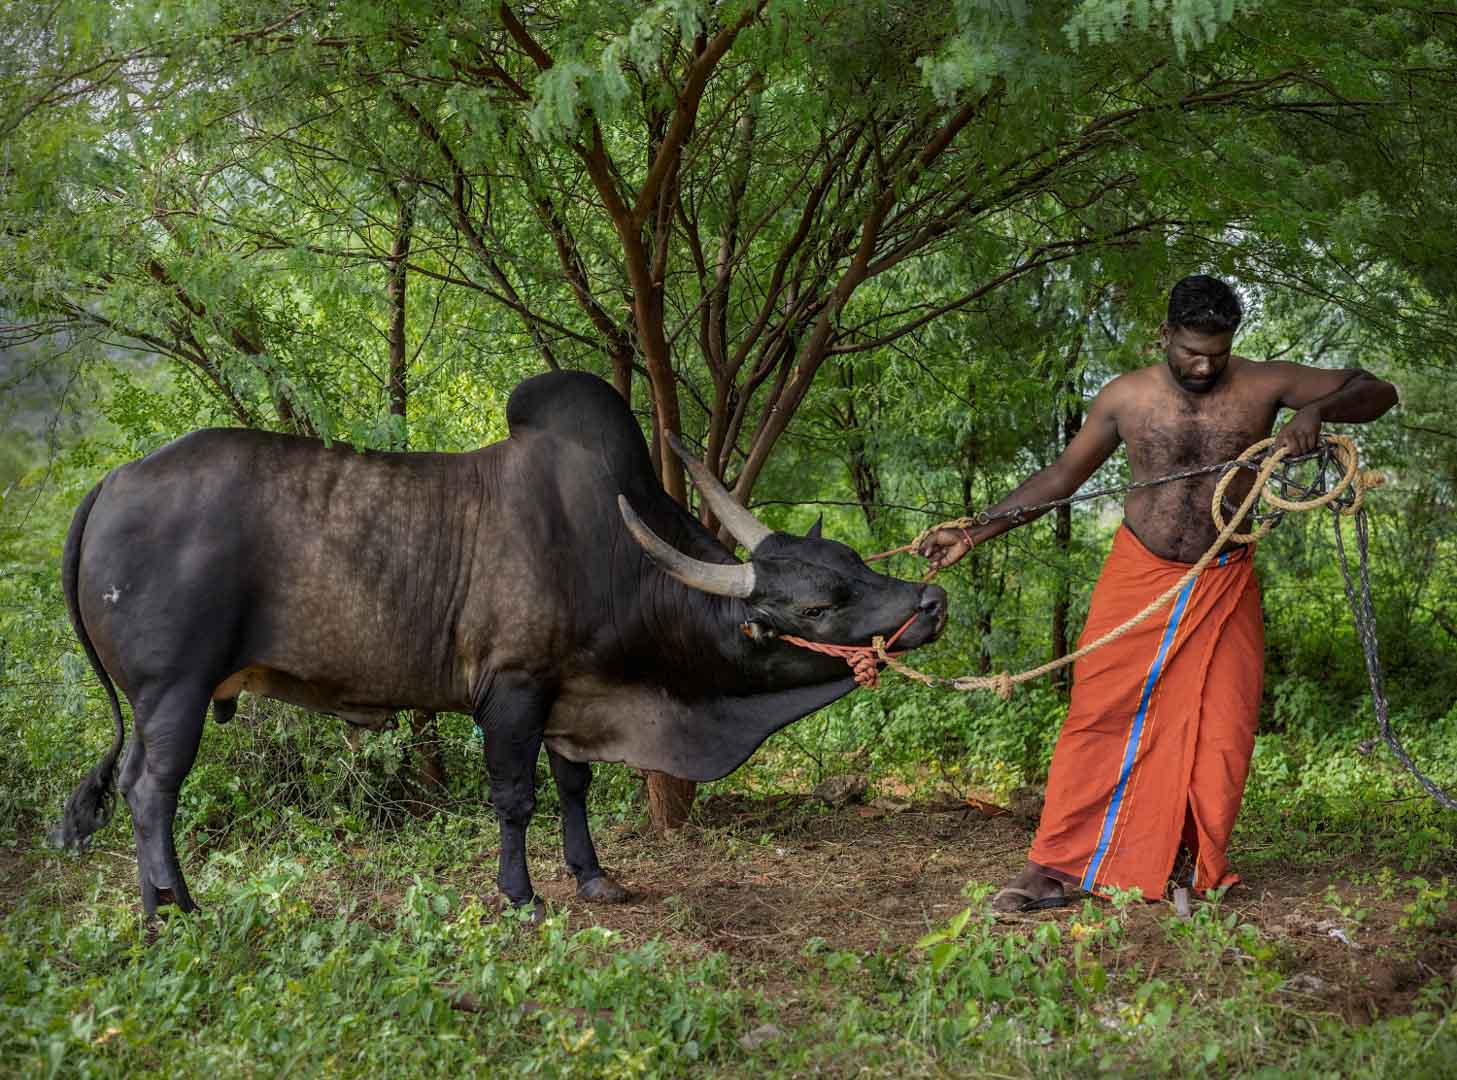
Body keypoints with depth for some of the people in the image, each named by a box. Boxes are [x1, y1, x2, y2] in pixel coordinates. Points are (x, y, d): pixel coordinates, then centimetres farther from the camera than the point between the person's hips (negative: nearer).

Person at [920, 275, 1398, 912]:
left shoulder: (1262, 386, -4)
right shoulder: (1126, 398, -2)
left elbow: (1377, 392, -2)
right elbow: (1063, 475, 7)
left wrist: (1315, 409, -24)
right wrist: (975, 534, 2)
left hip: (1224, 585, 1)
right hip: (1139, 574, -1)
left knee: (1221, 728, -1)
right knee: (1100, 714, -7)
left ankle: (1198, 865, 13)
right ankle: (1055, 867, -5)